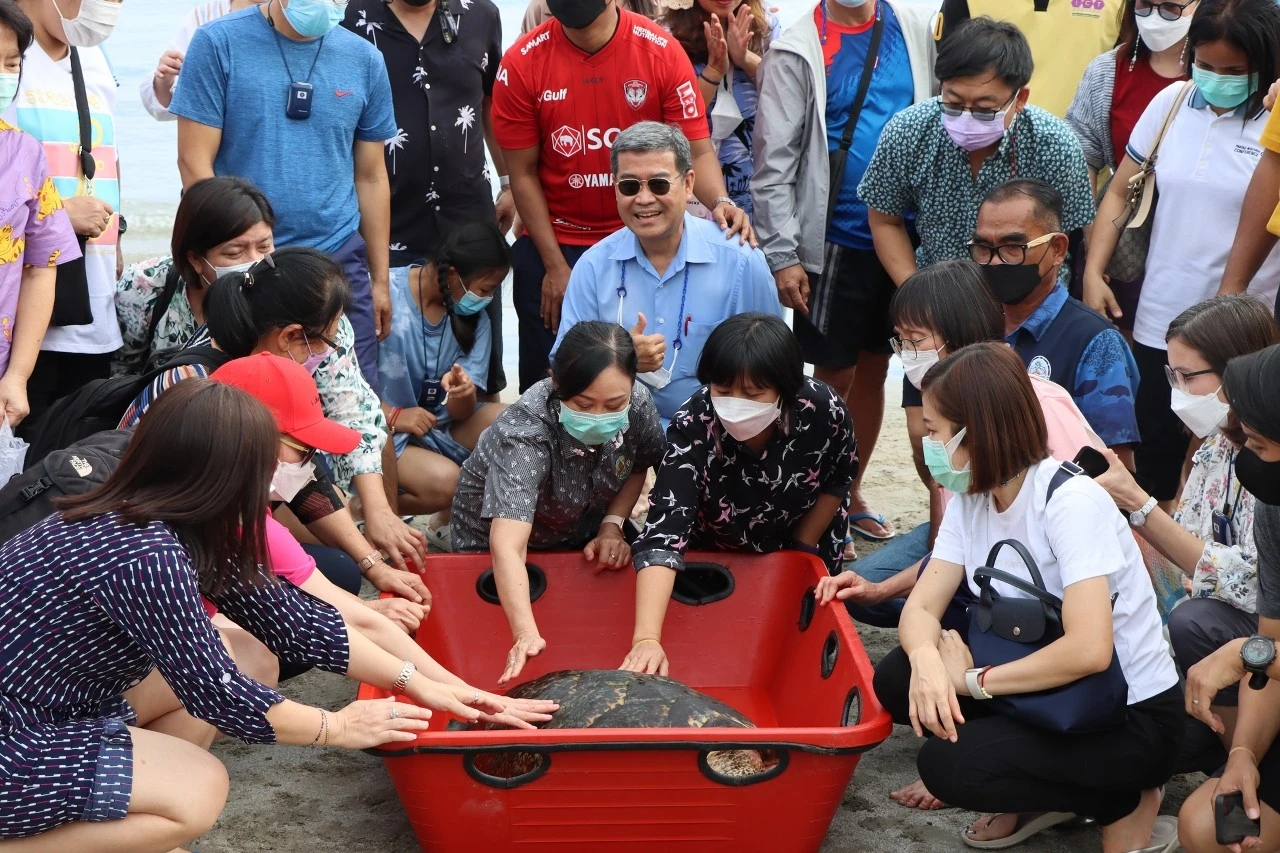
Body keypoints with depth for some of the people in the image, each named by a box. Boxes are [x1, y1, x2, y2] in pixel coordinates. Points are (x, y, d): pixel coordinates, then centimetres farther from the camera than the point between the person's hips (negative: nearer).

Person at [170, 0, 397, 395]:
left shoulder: (364, 59, 6)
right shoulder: (218, 44, -3)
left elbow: (371, 176, 11)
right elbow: (195, 160, -5)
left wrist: (380, 279, 10)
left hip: (341, 262, 3)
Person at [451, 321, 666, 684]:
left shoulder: (638, 402, -27)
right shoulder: (525, 433, -42)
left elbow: (639, 465, -3)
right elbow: (507, 545, -52)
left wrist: (612, 525, -18)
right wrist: (526, 634, -65)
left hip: (581, 527, 4)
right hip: (497, 530, -4)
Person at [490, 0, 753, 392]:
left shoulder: (662, 51, -12)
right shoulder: (522, 64, -11)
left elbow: (696, 150, -10)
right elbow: (524, 173, -5)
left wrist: (720, 203, -31)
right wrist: (554, 265, -7)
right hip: (554, 244, 0)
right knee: (547, 378, 8)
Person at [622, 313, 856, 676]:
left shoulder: (824, 411, -34)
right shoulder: (693, 425, -39)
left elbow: (838, 481, -9)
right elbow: (662, 535, -46)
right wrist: (646, 638, -57)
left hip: (801, 542, 1)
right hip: (714, 551, -1)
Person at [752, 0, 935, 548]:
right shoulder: (796, 53, -9)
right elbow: (774, 164, -10)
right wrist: (783, 256, -13)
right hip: (835, 245, -4)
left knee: (874, 370, 15)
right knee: (835, 377, 5)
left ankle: (852, 493, 32)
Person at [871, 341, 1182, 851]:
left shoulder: (1071, 501, -24)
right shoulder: (971, 498, -1)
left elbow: (1088, 650, -34)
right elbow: (921, 607, -6)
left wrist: (970, 679, -24)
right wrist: (926, 659, -30)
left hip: (1132, 718, -8)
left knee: (948, 765, -23)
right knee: (896, 681, -10)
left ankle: (1125, 804, -1)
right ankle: (1043, 796, 7)